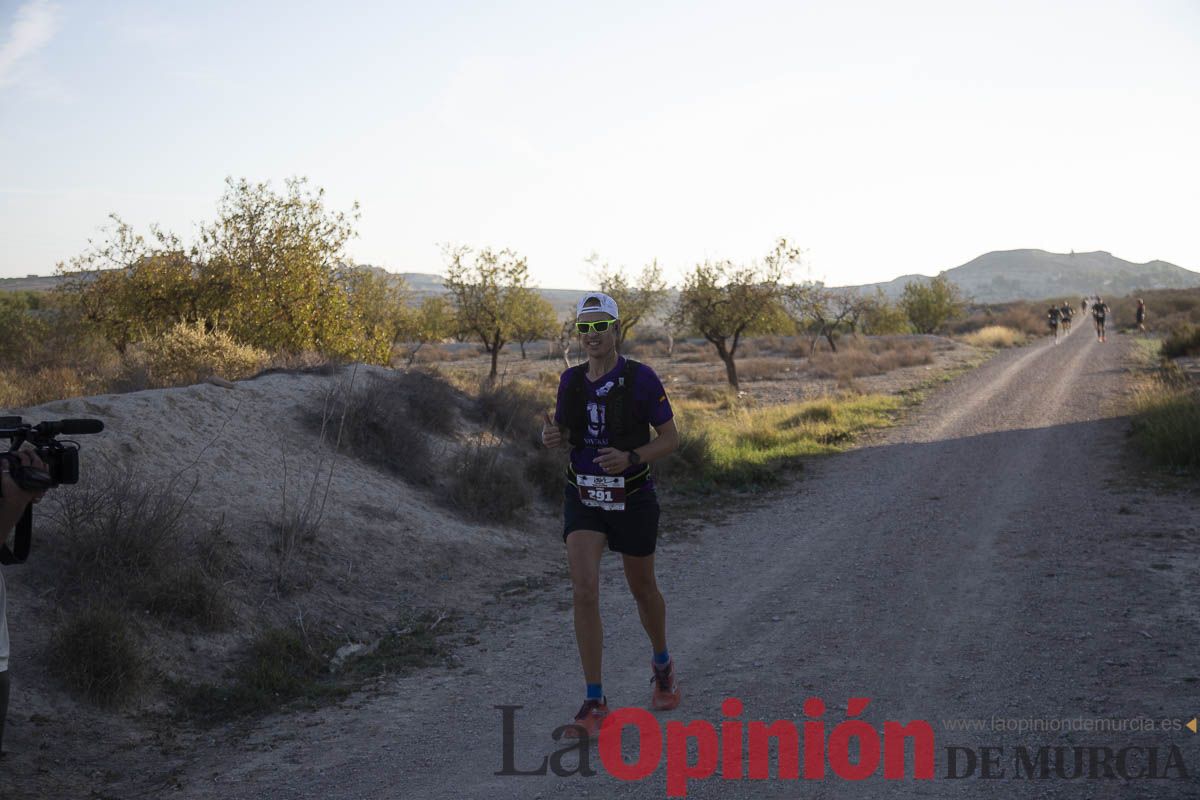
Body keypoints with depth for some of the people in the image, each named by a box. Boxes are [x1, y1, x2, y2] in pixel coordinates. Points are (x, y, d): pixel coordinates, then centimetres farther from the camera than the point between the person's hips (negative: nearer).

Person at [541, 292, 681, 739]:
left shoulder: (641, 379, -11)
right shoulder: (571, 381, 1)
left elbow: (671, 438, -7)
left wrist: (630, 458, -25)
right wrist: (553, 436, -10)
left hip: (632, 498, -2)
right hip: (583, 497, 2)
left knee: (642, 588, 16)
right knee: (584, 591, -14)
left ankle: (662, 665, 46)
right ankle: (595, 703, -8)